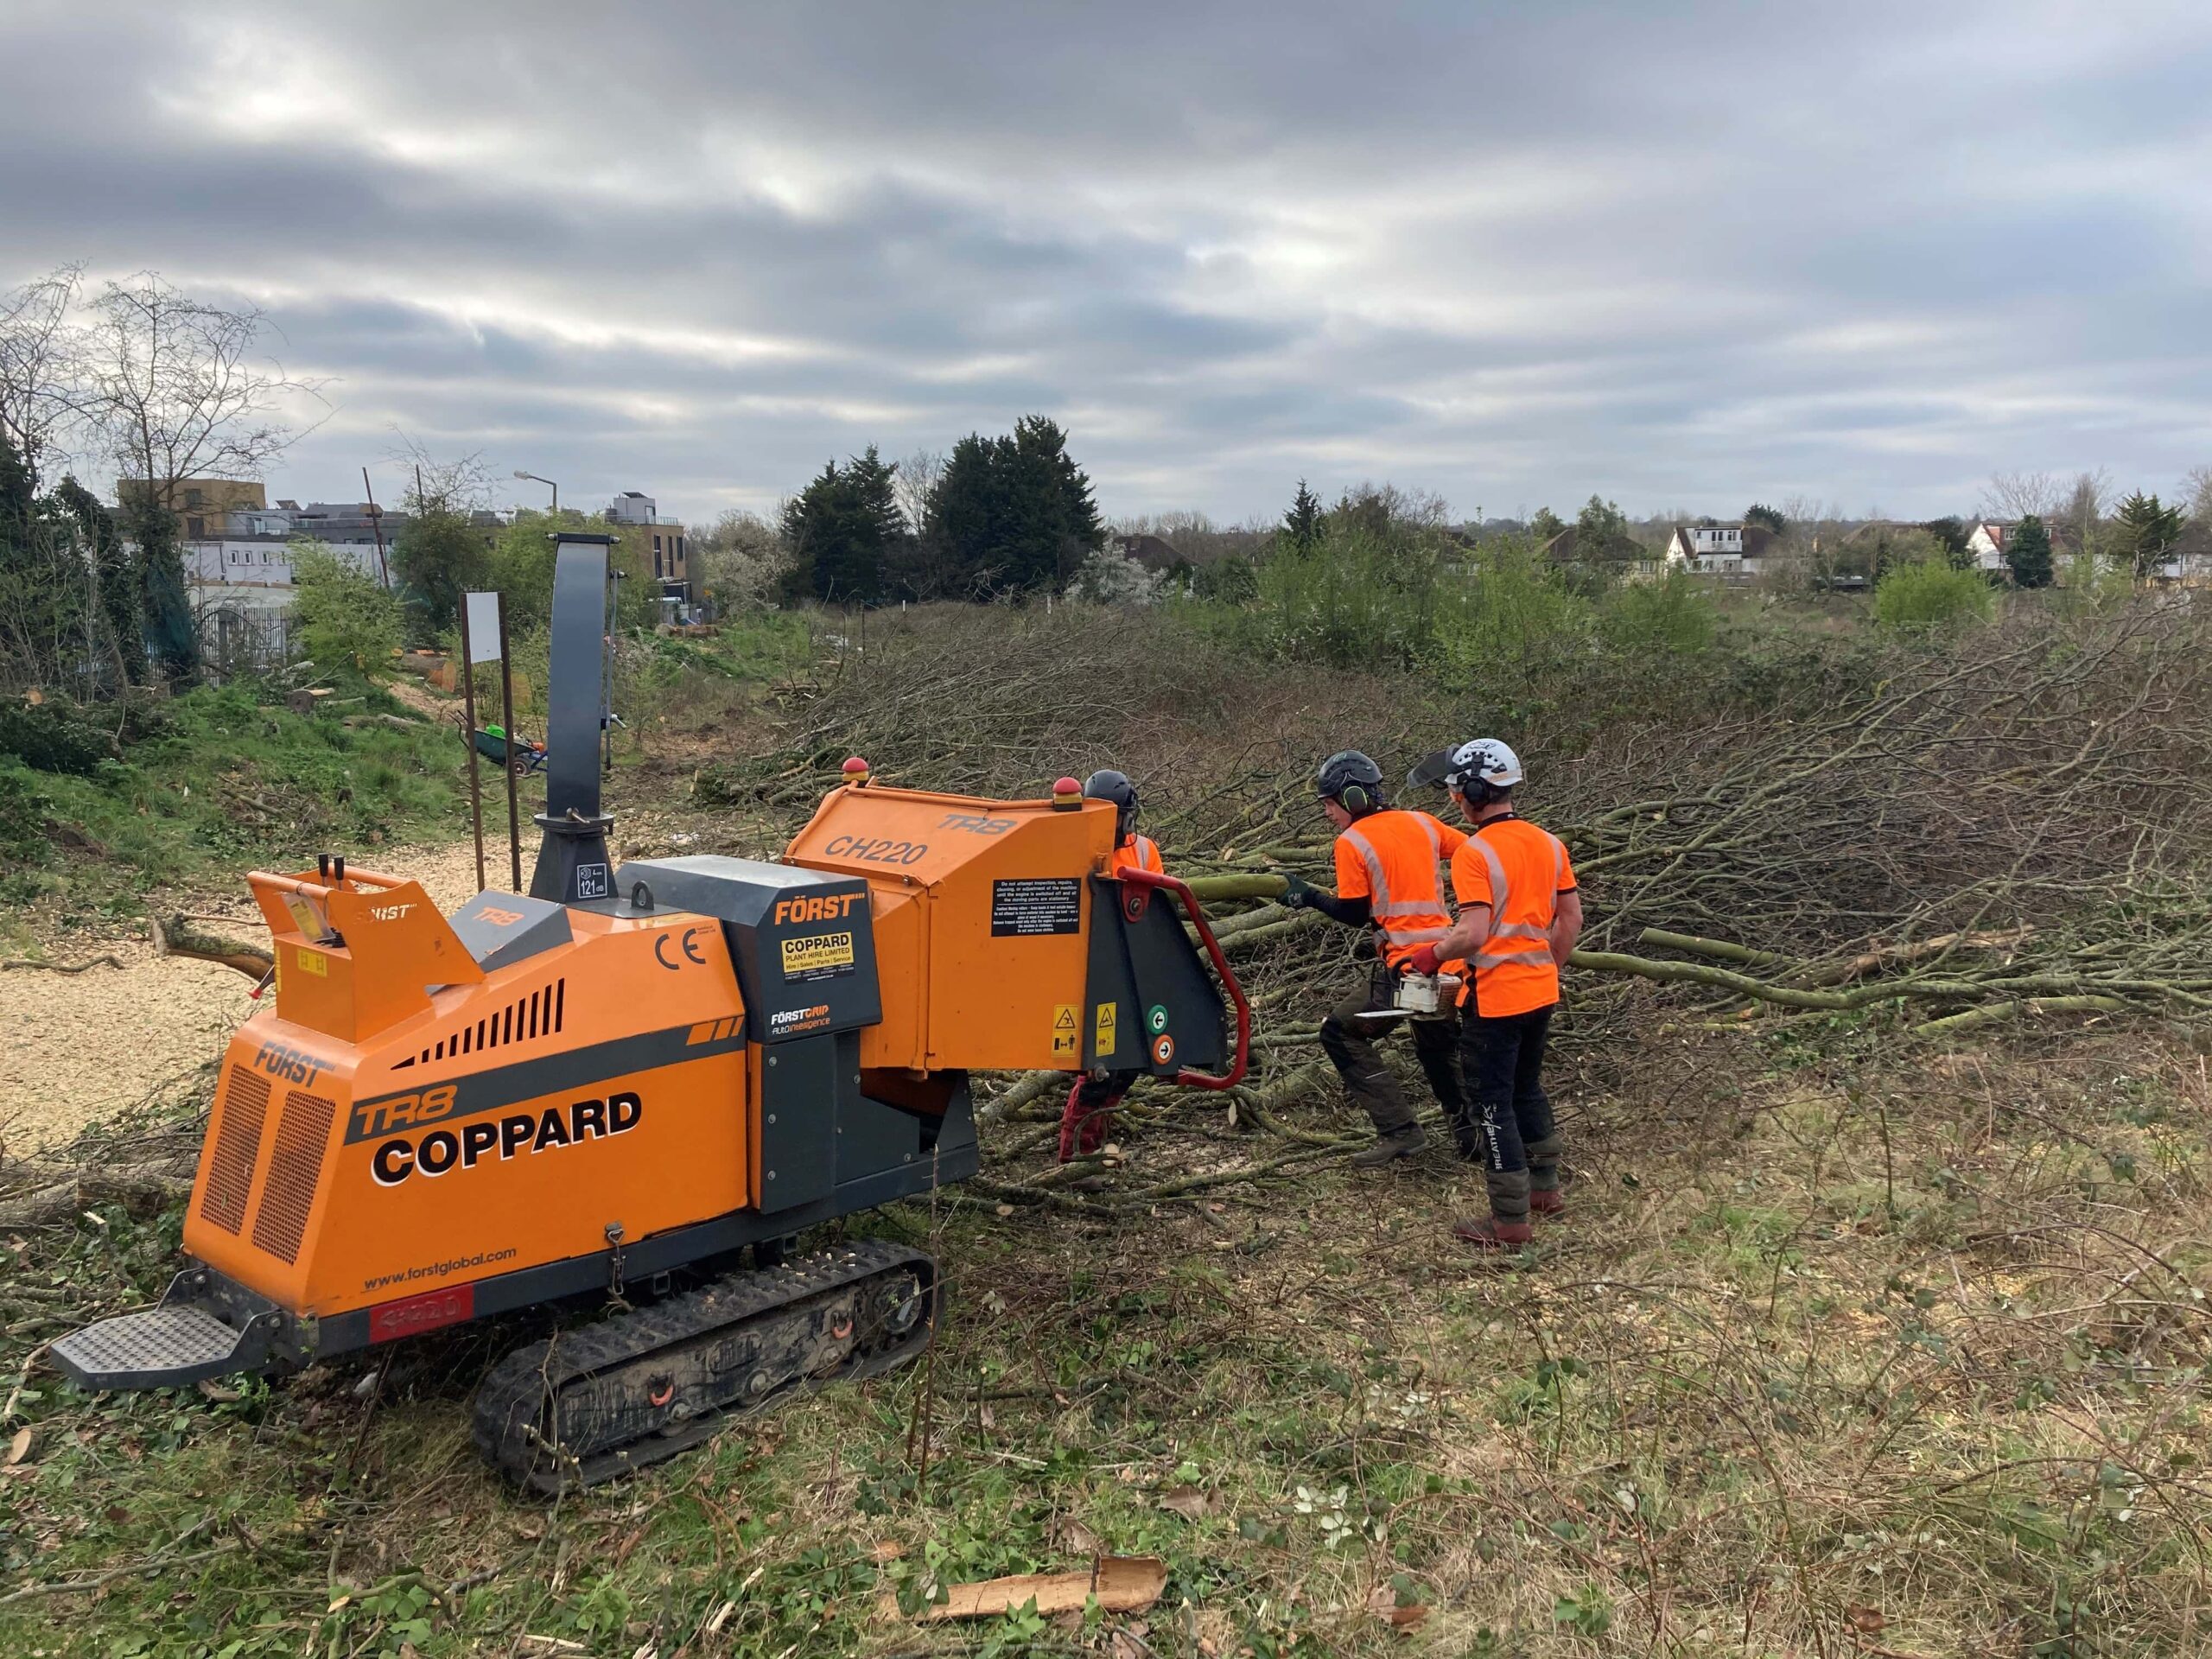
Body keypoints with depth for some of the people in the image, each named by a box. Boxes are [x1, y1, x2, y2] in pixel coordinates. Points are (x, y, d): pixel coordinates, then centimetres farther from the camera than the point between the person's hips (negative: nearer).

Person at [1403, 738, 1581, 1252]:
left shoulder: (1474, 853, -19)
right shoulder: (1549, 844, 4)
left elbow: (1473, 933, -27)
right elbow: (1570, 918, 10)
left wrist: (1432, 955, -10)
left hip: (1494, 1000, -7)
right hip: (1541, 993, 8)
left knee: (1494, 1103, 4)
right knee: (1528, 1088, 25)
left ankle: (1510, 1221, 11)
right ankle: (1545, 1188, 36)